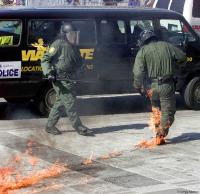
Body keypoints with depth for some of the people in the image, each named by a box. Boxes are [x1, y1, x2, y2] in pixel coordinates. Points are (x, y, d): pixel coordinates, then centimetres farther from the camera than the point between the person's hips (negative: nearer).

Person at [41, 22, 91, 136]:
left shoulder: (74, 47, 16)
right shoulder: (58, 45, -9)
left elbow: (78, 62, 28)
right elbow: (45, 60, -11)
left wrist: (80, 65, 6)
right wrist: (49, 73, -22)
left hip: (68, 80, 9)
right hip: (60, 80, -9)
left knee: (60, 102, 12)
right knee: (70, 101, -9)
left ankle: (50, 126, 20)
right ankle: (78, 126, -5)